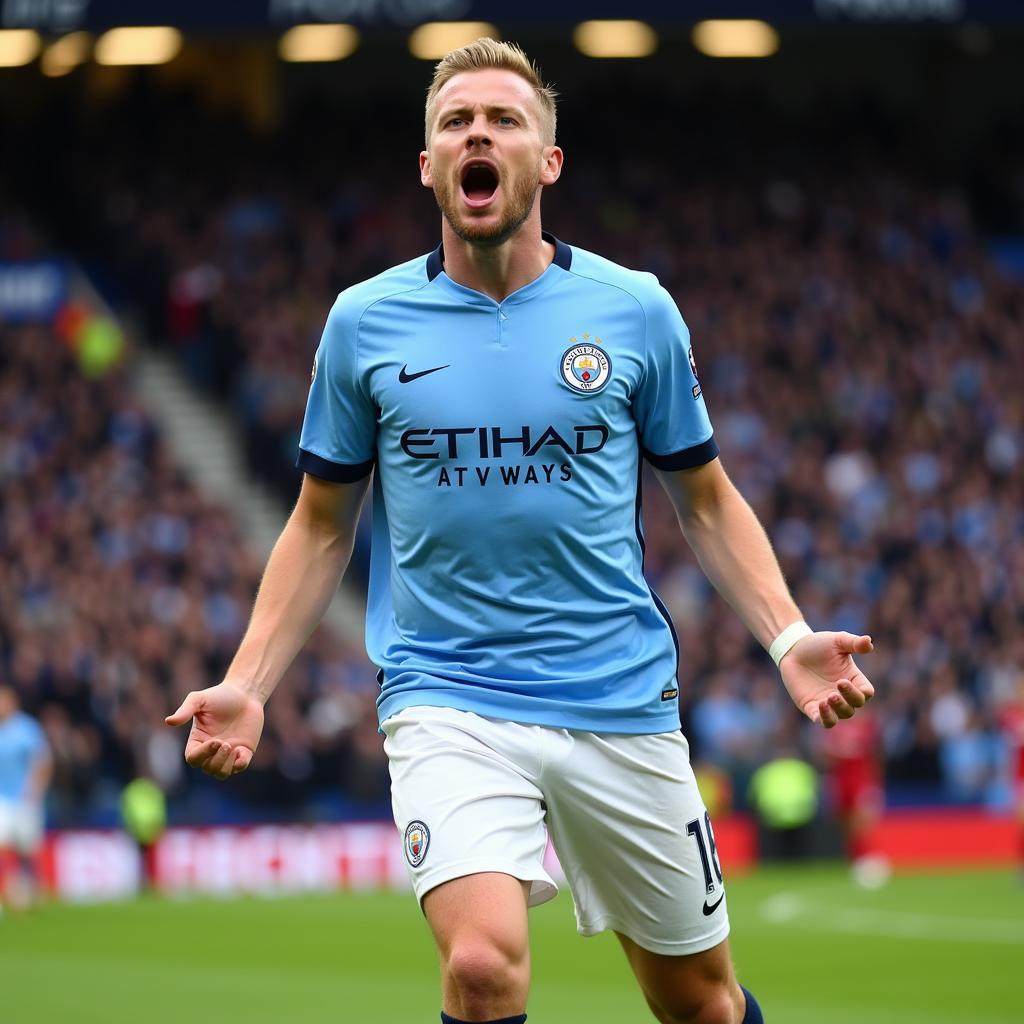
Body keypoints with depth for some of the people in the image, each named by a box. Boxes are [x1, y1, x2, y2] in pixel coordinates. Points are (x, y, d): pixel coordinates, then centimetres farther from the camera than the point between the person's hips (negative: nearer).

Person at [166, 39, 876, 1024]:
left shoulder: (635, 309, 2)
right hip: (446, 701, -1)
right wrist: (246, 684, 1)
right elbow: (322, 526, 11)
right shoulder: (364, 322, 2)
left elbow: (705, 501, 11)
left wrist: (788, 637, -3)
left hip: (621, 703, 1)